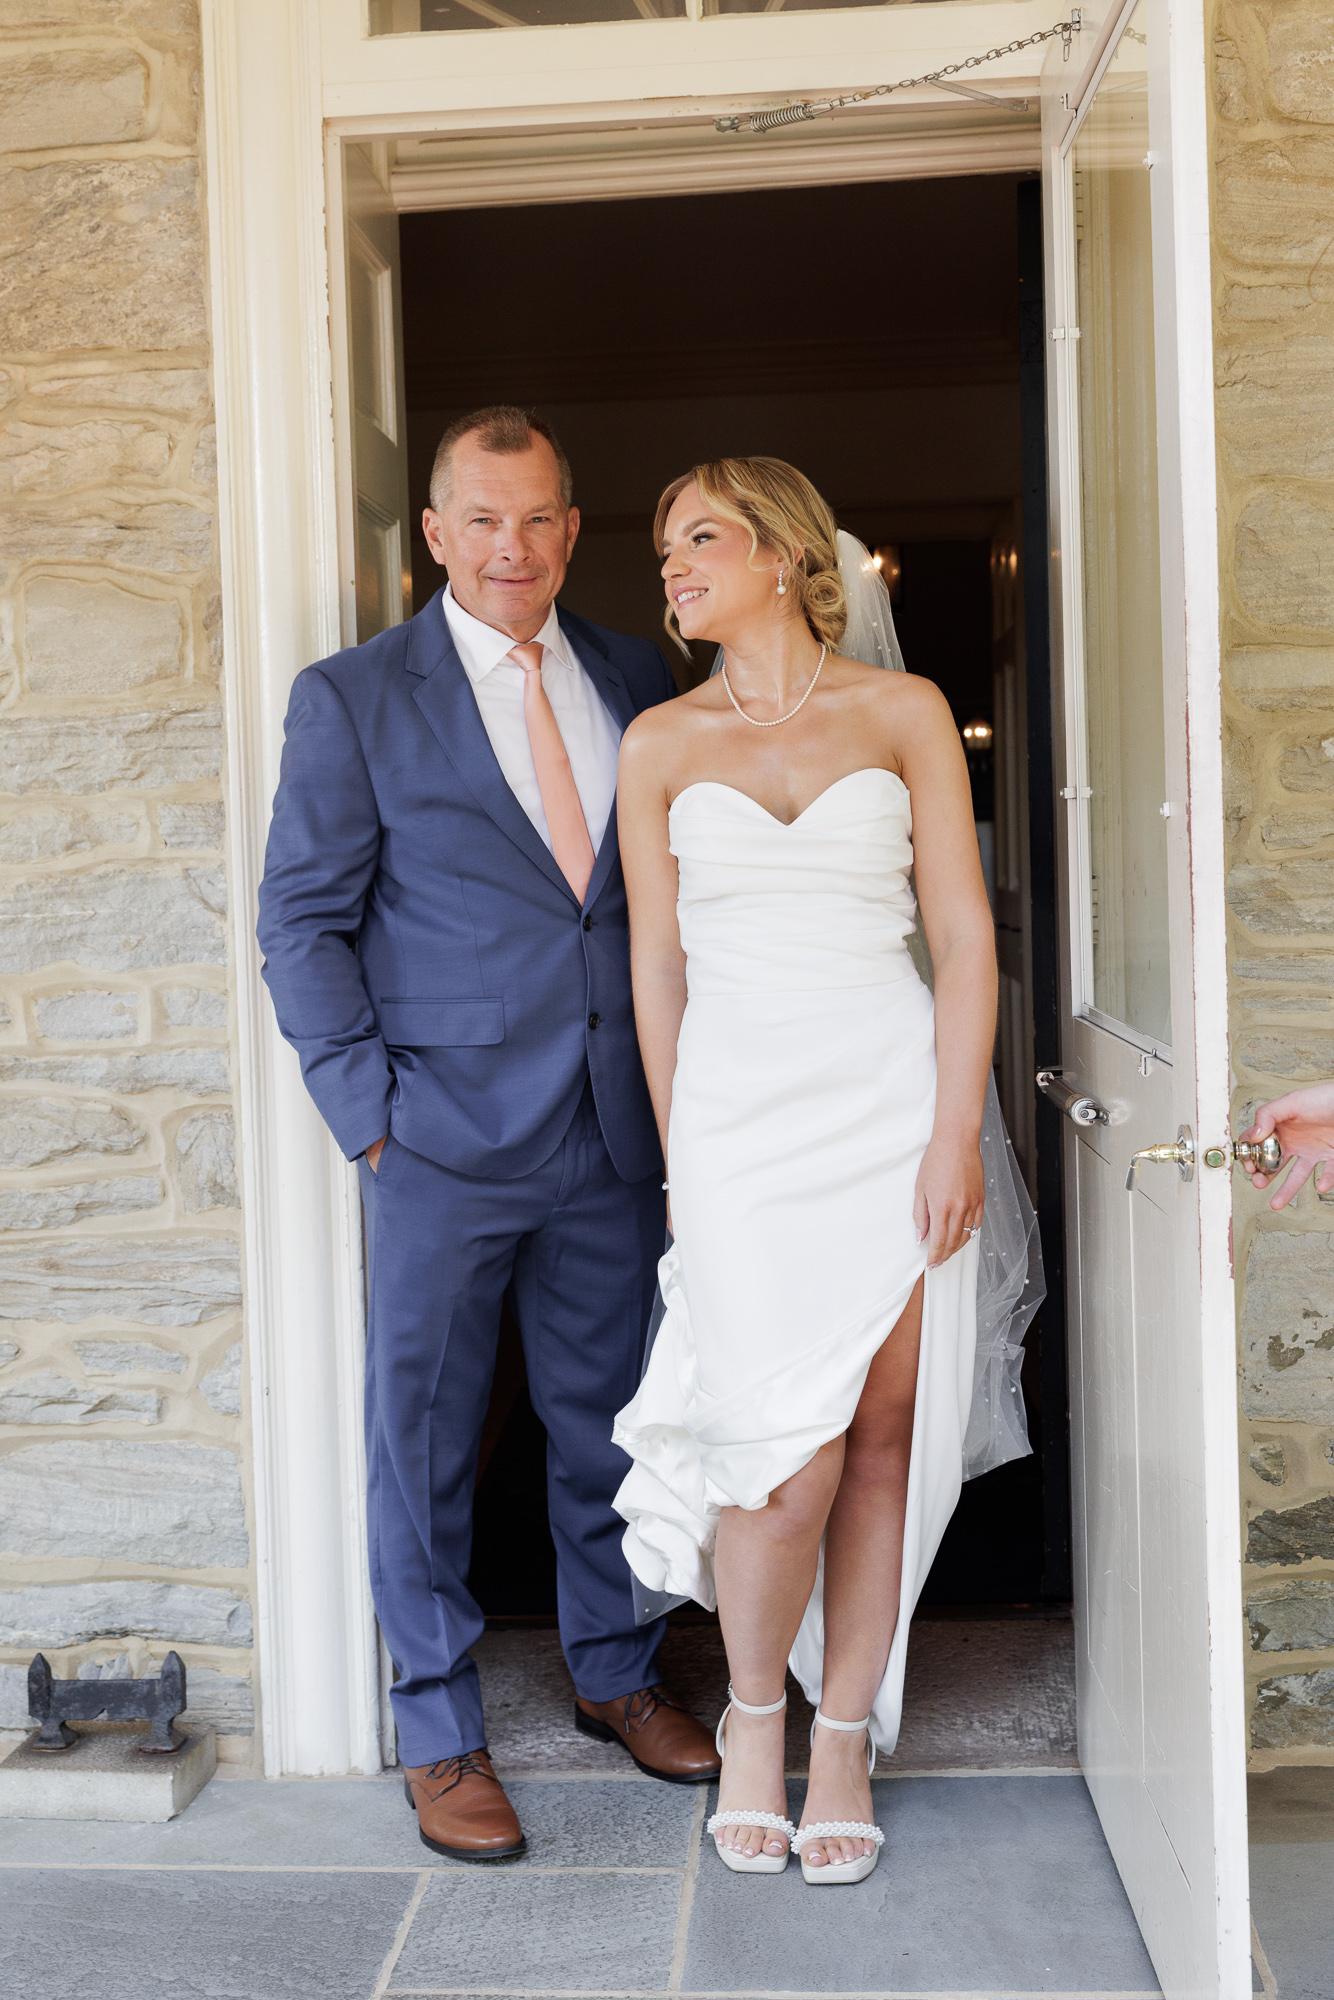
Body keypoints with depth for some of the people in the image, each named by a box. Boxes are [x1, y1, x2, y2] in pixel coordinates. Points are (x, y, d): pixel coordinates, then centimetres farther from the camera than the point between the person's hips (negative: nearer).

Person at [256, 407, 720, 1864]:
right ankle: (440, 1734, 23)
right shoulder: (354, 698, -2)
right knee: (424, 1434, 6)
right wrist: (369, 1110, -9)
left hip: (617, 1132, 4)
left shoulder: (637, 682, 9)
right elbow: (302, 922, -2)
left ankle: (614, 1674, 36)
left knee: (605, 1415, 16)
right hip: (444, 1138, -3)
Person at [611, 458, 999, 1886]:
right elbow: (656, 965, 10)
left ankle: (844, 1740, 19)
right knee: (793, 1452, -8)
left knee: (882, 1440, 2)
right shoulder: (660, 744, 9)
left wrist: (955, 1133, -5)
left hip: (893, 1098, 0)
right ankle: (753, 1714, 18)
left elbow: (964, 933, 3)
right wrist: (680, 1157, 7)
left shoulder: (904, 713, 6)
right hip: (739, 1110, 0)